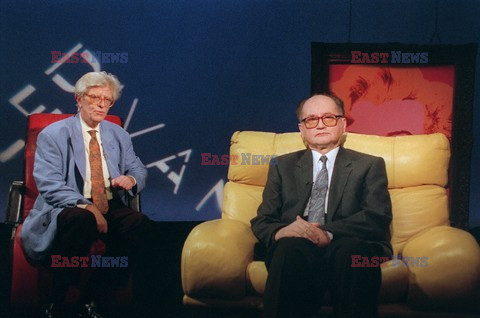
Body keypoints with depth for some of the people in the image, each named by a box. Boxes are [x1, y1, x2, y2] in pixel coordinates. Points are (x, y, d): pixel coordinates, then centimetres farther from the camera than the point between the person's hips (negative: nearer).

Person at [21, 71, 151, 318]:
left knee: (139, 222, -29)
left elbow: (139, 170, 22)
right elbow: (49, 185, -10)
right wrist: (86, 206, -24)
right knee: (81, 221, -40)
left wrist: (131, 179, -6)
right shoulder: (52, 135, 1)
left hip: (111, 208, 5)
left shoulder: (119, 135, 18)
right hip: (68, 209, -4)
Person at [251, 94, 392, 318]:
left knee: (352, 248, -37)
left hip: (348, 246, -1)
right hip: (294, 249, 1)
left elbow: (379, 218, 2)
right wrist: (280, 232, -11)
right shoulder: (282, 166, 25)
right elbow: (262, 221, 16)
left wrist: (329, 233, -17)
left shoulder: (370, 165, 19)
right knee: (292, 246, -36)